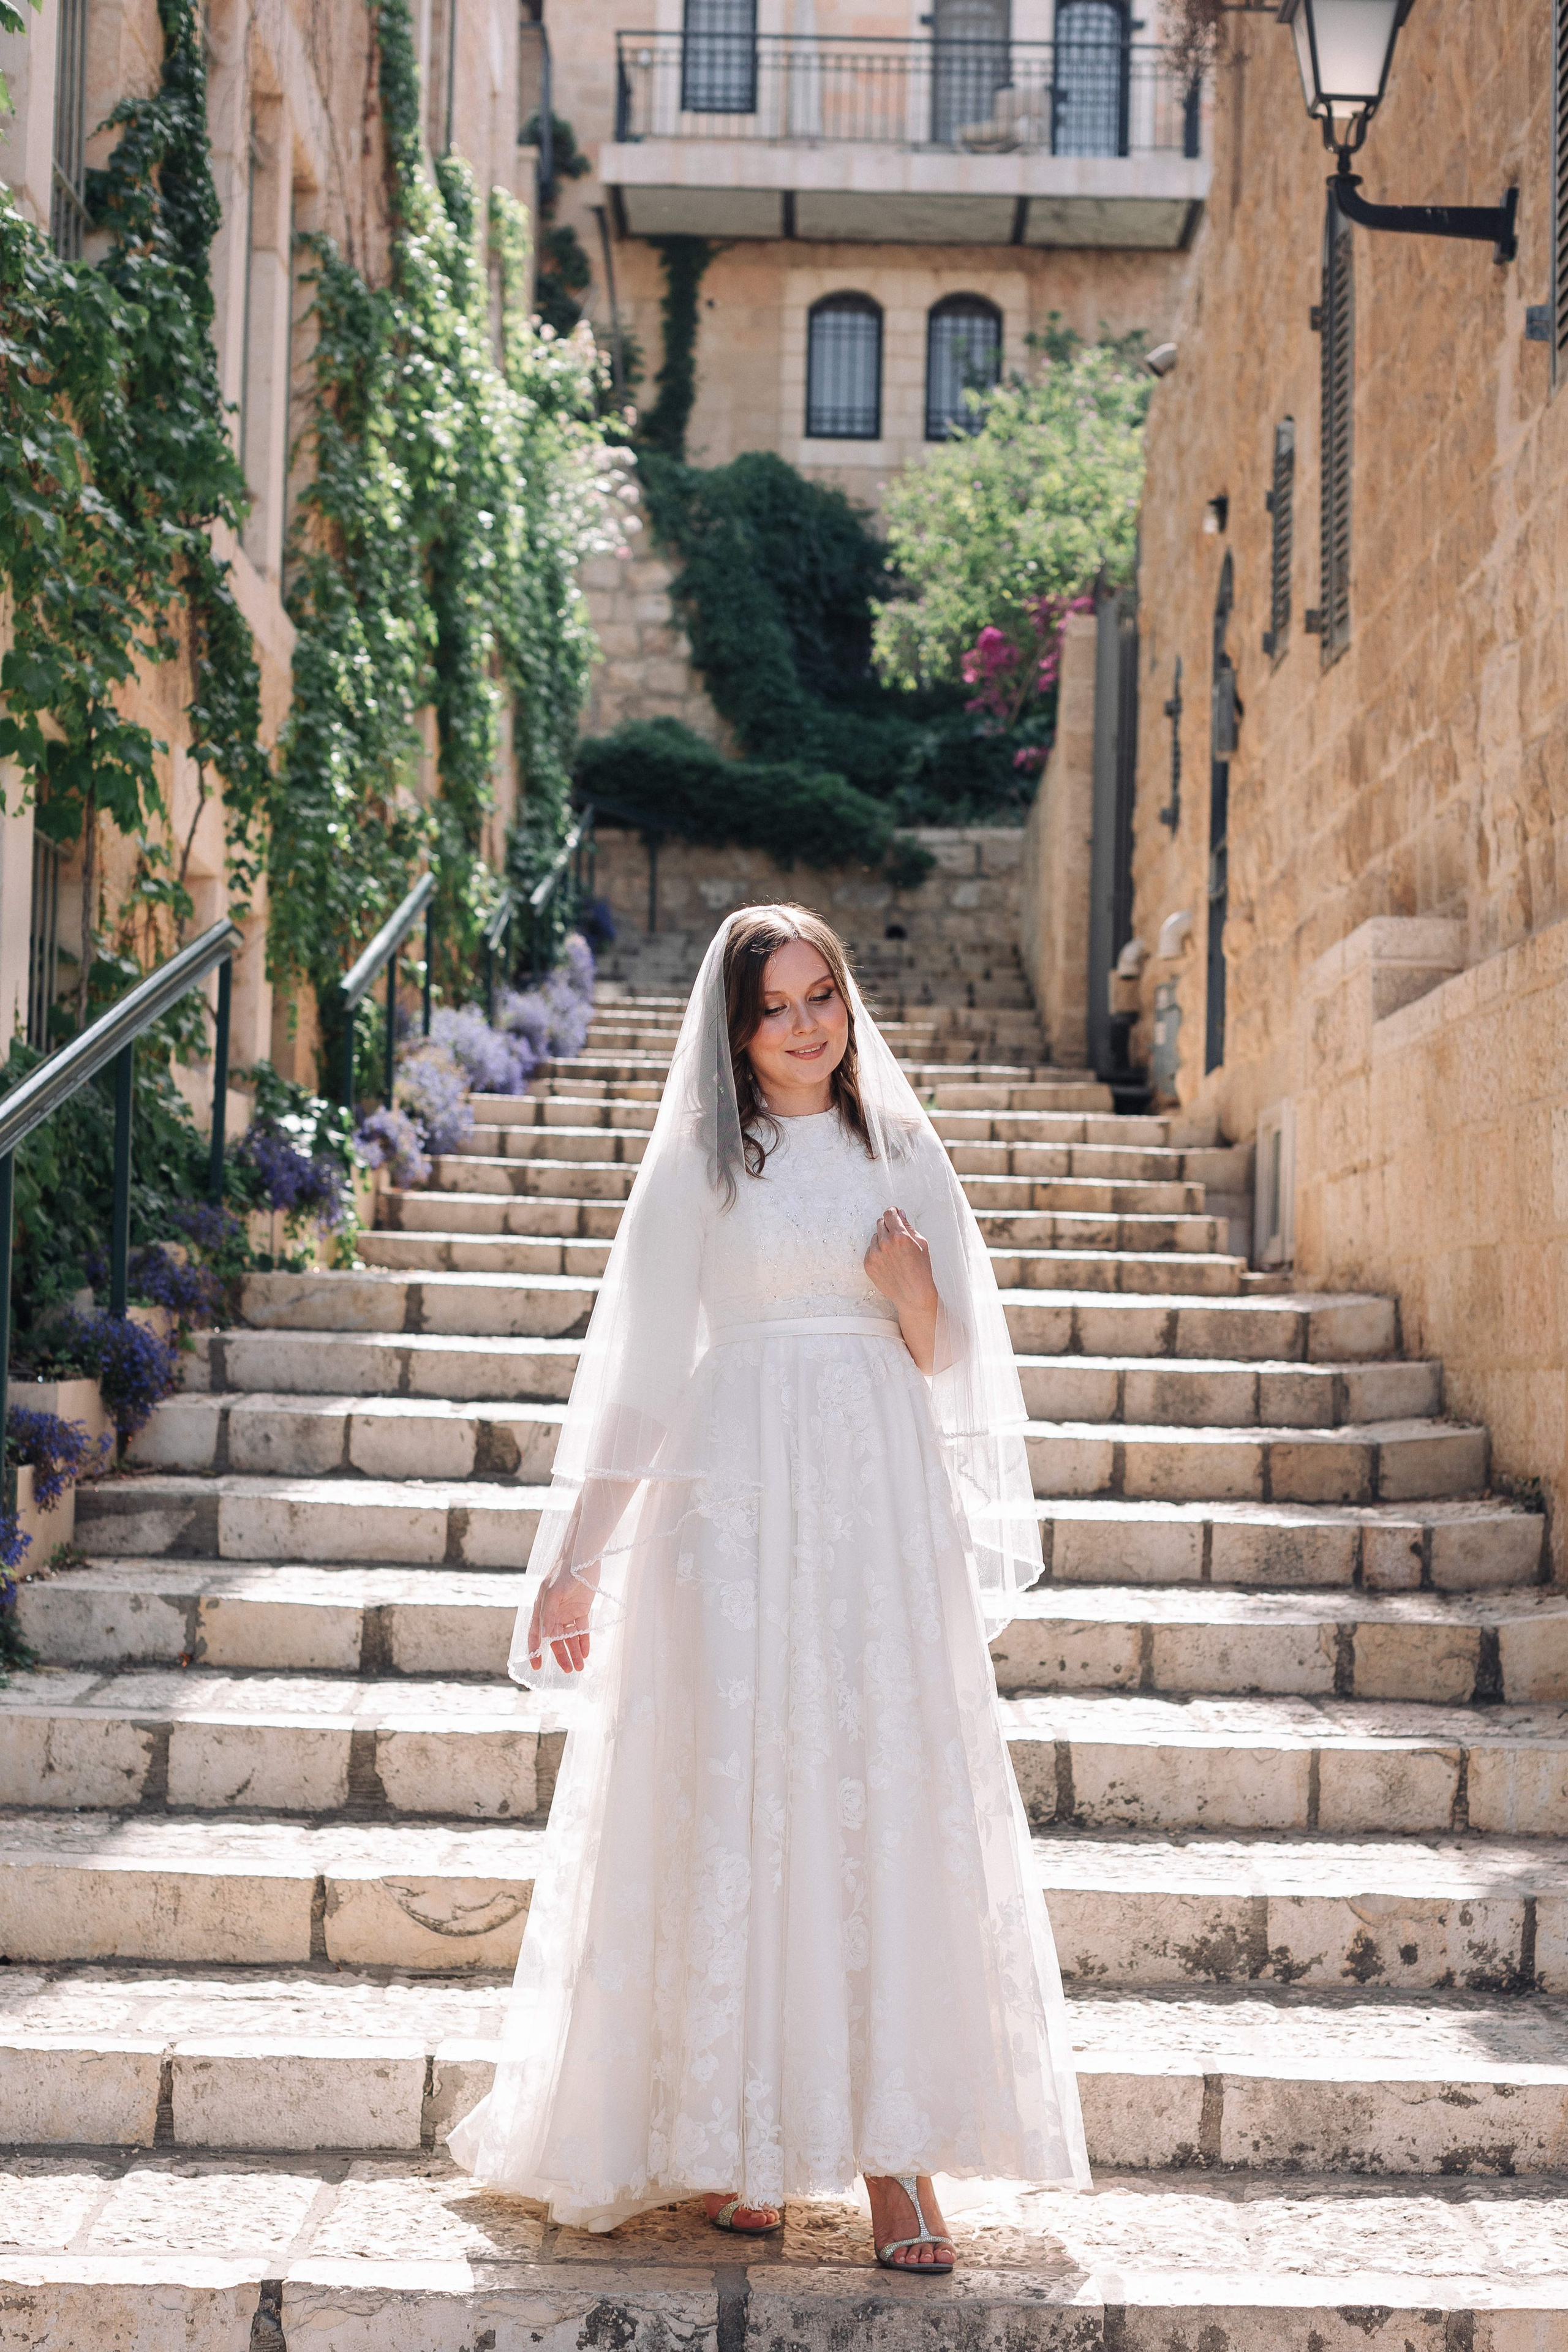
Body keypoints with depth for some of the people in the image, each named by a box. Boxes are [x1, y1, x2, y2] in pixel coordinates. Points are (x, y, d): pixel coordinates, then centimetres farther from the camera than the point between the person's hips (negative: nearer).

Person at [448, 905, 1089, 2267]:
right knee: (737, 1806, -3)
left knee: (891, 1807, -4)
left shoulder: (902, 1150, 12)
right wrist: (576, 1560, 3)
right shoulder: (700, 1161, 5)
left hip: (882, 1500, 2)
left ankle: (894, 2151, -1)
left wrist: (910, 1289, -8)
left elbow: (944, 1359, 15)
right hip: (737, 1503, -2)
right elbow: (640, 1366, 5)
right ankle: (736, 2144, 8)